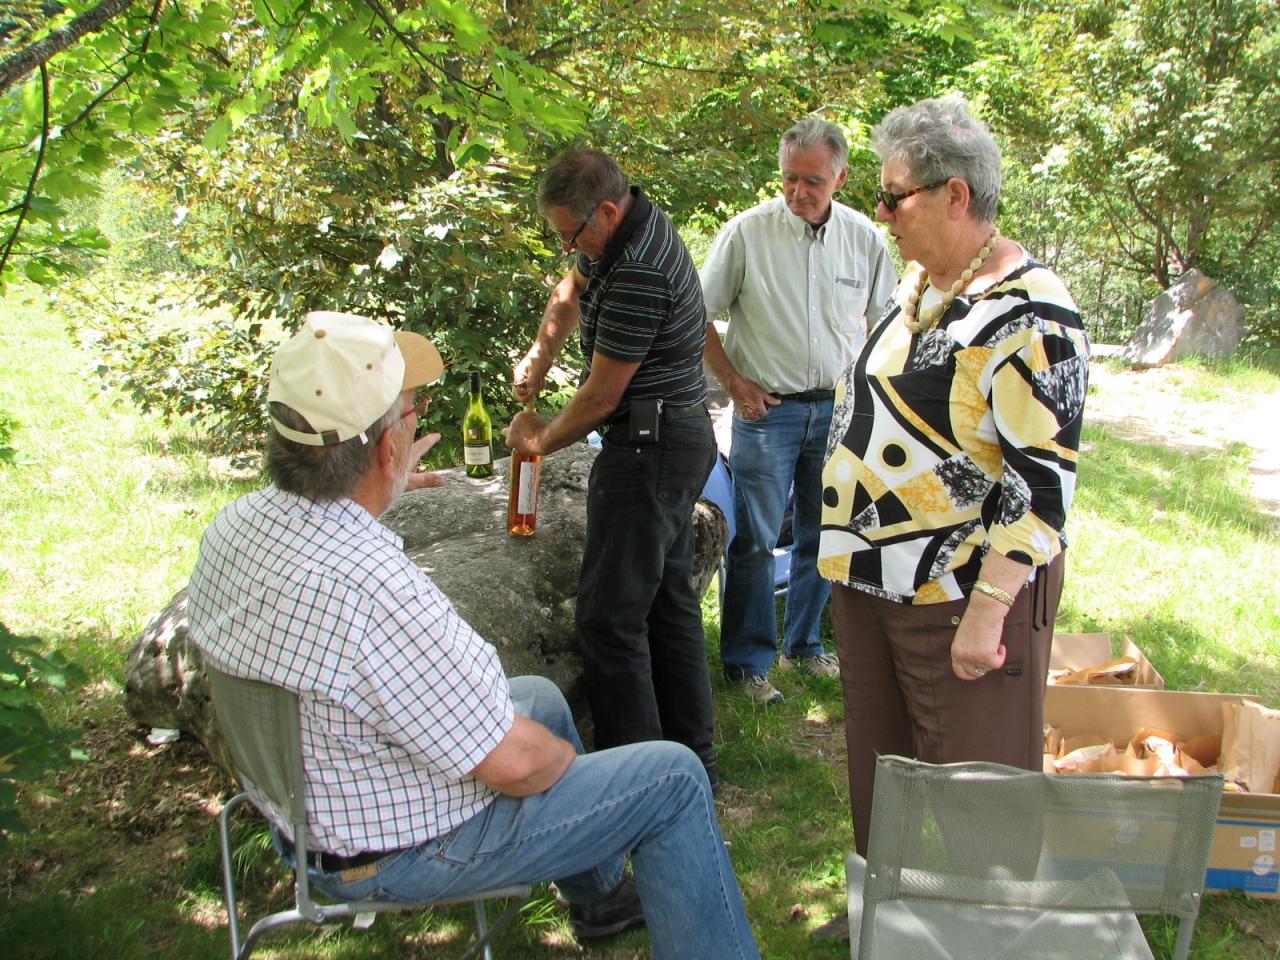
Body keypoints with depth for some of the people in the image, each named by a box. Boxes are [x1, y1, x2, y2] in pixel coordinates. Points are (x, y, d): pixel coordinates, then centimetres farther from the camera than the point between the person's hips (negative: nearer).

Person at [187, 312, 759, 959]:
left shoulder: (231, 524, -10)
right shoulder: (378, 590, -38)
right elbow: (513, 762, -29)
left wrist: (382, 487, 28)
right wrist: (563, 756, -7)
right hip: (397, 851, -9)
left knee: (541, 694, 27)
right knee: (673, 778, -1)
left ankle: (597, 894, 45)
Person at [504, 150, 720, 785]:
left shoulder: (639, 275, -23)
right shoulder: (635, 224, 9)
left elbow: (602, 395, -17)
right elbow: (572, 290, 26)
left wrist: (541, 440, 0)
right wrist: (540, 355, 12)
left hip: (650, 442, -11)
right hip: (679, 434, 11)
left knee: (610, 614, -10)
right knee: (668, 597, 15)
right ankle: (693, 759, 24)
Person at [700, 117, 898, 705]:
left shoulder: (864, 239, 2)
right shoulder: (747, 232, -7)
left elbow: (883, 320, 13)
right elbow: (699, 315, -1)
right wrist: (734, 384, -6)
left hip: (839, 410, 4)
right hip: (768, 409, -3)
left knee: (823, 536, 13)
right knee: (756, 540, -1)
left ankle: (803, 646, 30)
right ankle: (747, 661, 12)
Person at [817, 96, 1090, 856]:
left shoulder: (1027, 318, -20)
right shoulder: (919, 282, 9)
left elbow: (1044, 484, -22)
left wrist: (985, 614, -24)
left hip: (966, 593, -9)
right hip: (870, 580, 9)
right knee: (880, 768, 21)